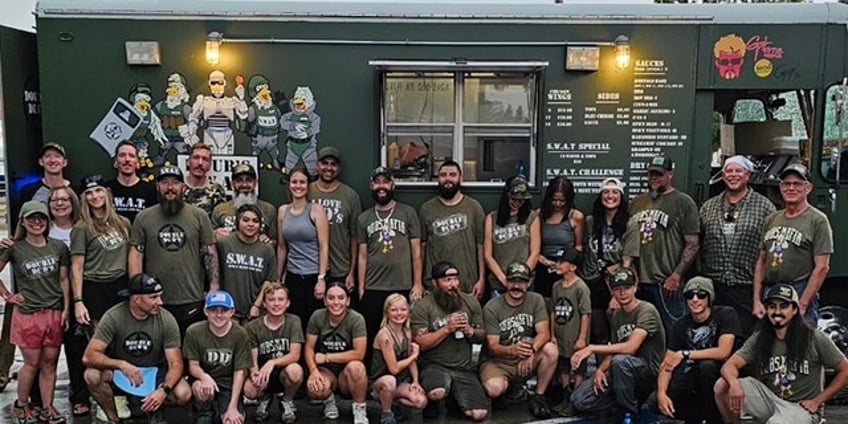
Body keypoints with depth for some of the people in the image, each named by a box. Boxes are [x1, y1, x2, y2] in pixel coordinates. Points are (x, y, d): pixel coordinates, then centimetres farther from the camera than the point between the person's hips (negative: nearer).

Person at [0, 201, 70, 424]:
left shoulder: (59, 247, 3)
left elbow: (64, 279, 7)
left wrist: (66, 308, 3)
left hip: (54, 313, 2)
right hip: (27, 314, -2)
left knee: (49, 363, 8)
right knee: (32, 363, 6)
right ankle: (21, 406, 26)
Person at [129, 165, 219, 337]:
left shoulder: (199, 216, 3)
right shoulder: (143, 218, 6)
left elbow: (210, 253, 3)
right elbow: (136, 254, 4)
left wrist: (214, 286, -4)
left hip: (191, 301, -1)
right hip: (154, 301, 1)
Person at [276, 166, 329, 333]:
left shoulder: (316, 210, -5)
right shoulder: (282, 211, 8)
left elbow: (324, 246, -8)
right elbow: (282, 247, 13)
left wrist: (321, 278, -14)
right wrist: (278, 277, 14)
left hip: (314, 275, -4)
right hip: (292, 276, 4)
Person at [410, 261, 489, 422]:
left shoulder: (471, 301, 5)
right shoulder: (422, 306, -8)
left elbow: (483, 336, 10)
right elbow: (421, 344, -14)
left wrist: (470, 331, -12)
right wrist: (447, 329, -19)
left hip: (464, 367, 4)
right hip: (434, 365, -4)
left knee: (479, 414, -13)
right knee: (437, 393, -37)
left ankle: (455, 396, 20)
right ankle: (432, 402, 2)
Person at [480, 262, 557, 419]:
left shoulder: (536, 300, -2)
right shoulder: (492, 307, -10)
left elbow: (544, 333, -13)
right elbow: (492, 347, -14)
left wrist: (531, 351, -35)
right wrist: (512, 350, -37)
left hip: (528, 361, 3)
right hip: (498, 361, -2)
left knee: (551, 349, -27)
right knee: (494, 388, -34)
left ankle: (538, 397, -6)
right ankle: (500, 393, 6)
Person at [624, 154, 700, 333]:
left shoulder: (683, 202, -1)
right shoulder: (637, 202, 15)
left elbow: (692, 244, -5)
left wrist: (676, 276, -12)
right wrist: (626, 265, 6)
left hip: (666, 284, -5)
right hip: (637, 280, 5)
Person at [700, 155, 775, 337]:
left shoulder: (764, 206, 2)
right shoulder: (708, 207, 13)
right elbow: (697, 244, 14)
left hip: (747, 289, -3)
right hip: (712, 287, 3)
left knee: (746, 335, 1)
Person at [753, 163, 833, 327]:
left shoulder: (817, 220, -2)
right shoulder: (771, 220, 16)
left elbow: (822, 267, -9)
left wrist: (802, 305, -13)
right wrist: (756, 300, 7)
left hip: (800, 294, -5)